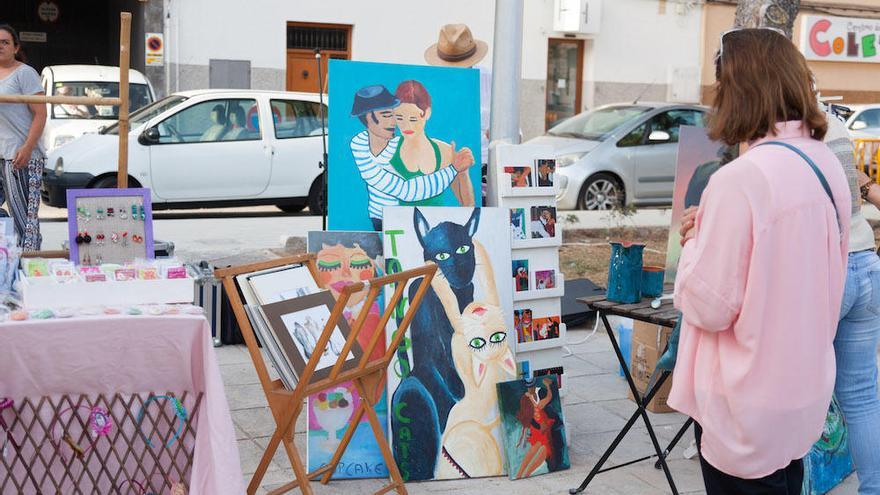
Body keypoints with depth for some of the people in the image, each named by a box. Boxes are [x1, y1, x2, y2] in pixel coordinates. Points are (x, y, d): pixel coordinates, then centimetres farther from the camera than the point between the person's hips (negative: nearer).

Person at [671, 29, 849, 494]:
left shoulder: (741, 178, -25)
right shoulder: (827, 166, 2)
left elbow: (709, 306, -21)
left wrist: (695, 240, -6)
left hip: (749, 407, -7)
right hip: (804, 387, 7)